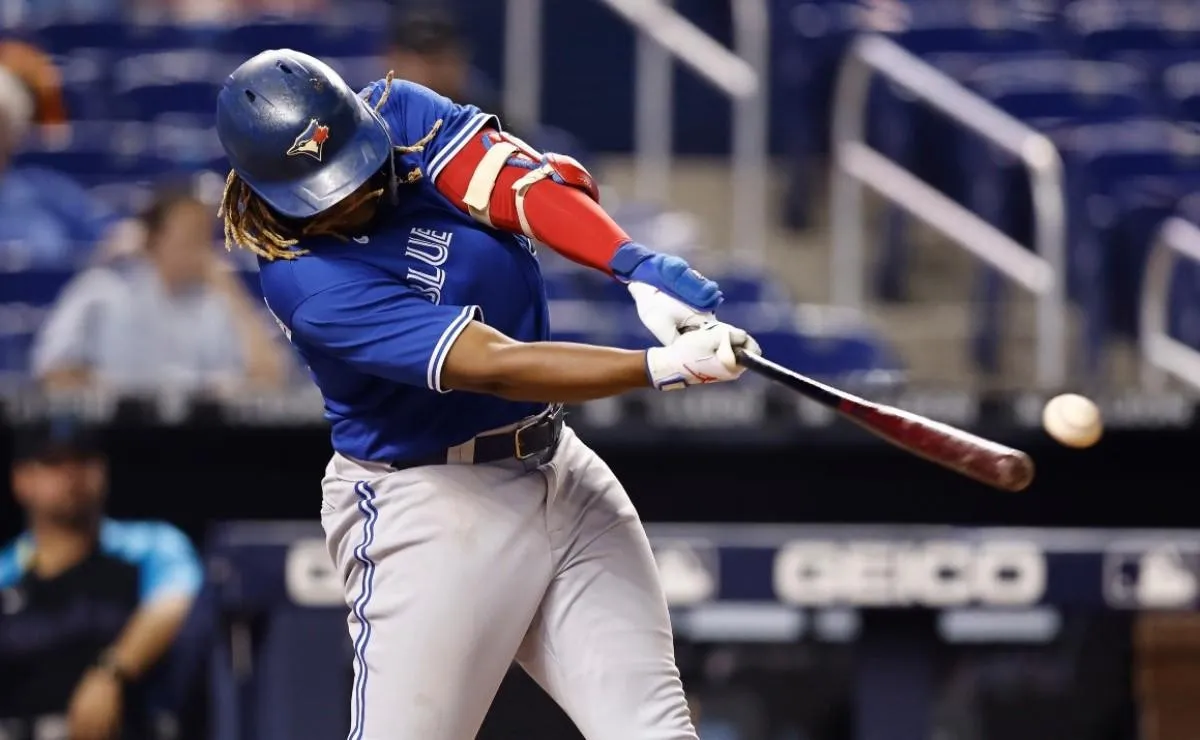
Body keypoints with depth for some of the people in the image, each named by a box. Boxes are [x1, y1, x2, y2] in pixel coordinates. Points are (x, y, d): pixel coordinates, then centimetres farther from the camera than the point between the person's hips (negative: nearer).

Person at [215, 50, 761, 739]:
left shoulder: (399, 115, -5)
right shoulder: (307, 281, -23)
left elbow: (534, 184, -17)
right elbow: (494, 367, -28)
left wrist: (642, 269, -34)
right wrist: (663, 366, -34)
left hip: (561, 469, 6)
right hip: (433, 508, -6)